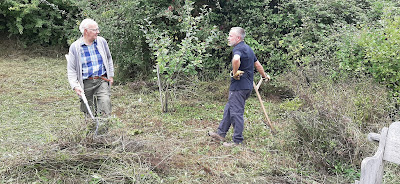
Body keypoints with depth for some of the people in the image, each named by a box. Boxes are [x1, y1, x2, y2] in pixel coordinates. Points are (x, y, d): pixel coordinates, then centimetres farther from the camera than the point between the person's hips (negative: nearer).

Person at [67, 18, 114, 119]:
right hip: (86, 83, -1)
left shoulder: (102, 41, 4)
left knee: (105, 103, -19)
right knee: (89, 114, 7)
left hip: (102, 81, 1)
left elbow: (109, 59, 19)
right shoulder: (75, 47, -4)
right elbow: (71, 69, -1)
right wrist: (75, 86, -11)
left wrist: (111, 75, 16)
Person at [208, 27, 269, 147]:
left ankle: (237, 141, 5)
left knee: (236, 112, -2)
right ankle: (221, 133, 25)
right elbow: (257, 64, 27)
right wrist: (264, 75, 41)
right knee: (229, 109, 17)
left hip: (238, 86, -10)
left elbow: (236, 59, -38)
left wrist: (235, 73, -22)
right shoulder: (248, 48, 17)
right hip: (247, 86, 10)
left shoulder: (238, 48, -14)